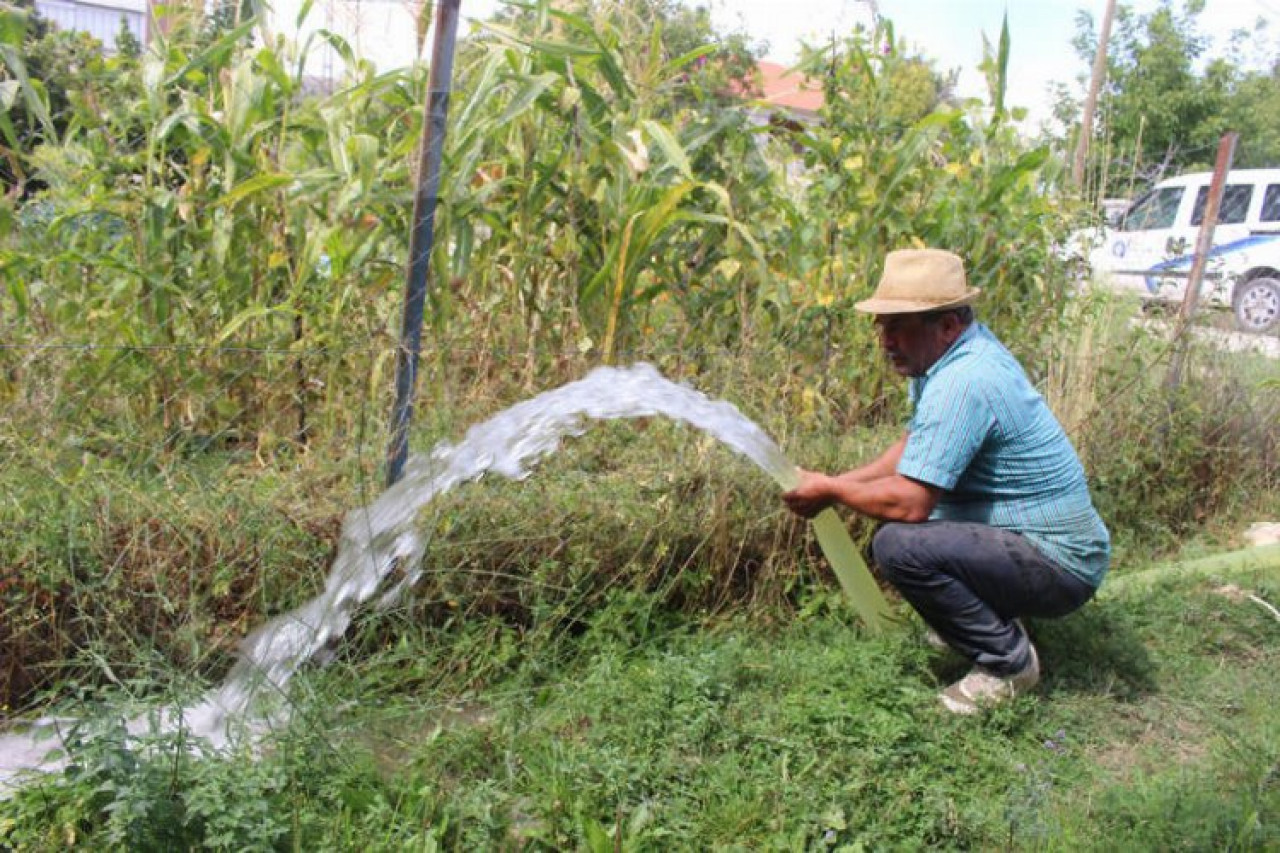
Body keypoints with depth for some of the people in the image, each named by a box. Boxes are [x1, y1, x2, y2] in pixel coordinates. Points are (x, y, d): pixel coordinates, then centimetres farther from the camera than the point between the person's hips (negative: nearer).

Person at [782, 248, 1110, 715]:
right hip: (1049, 540, 10)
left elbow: (910, 502, -28)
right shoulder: (961, 349, 3)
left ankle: (1008, 661, -6)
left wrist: (829, 491, -12)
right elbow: (915, 444, 13)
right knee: (892, 500, 15)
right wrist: (841, 482, 2)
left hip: (1060, 566, -10)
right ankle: (992, 615, 19)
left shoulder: (963, 383, -28)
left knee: (898, 544, -27)